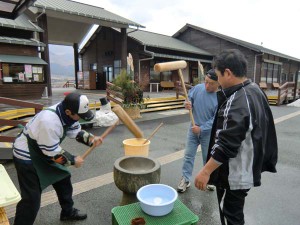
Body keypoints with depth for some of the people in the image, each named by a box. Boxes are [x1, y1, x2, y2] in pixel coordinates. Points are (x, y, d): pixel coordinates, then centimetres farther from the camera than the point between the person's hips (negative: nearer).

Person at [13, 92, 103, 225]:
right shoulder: (49, 121, -37)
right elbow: (53, 152, -27)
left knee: (63, 179, 16)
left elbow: (75, 131, 4)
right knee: (32, 198, -6)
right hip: (27, 157, -9)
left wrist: (90, 139, -14)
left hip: (44, 152, 9)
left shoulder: (66, 112, -12)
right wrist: (73, 160, -14)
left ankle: (68, 212, 36)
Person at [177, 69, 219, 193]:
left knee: (208, 157, 15)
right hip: (193, 129, 3)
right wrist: (187, 104, -18)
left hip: (208, 133, -3)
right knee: (188, 155, 8)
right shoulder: (198, 88, -9)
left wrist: (201, 128, -24)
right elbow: (189, 98, 6)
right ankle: (185, 179, 22)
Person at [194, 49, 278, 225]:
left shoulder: (236, 103, -28)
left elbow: (226, 145, -30)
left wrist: (206, 171, -23)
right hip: (248, 169, 10)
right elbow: (259, 127, 15)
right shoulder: (256, 90, 3)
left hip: (234, 174, -9)